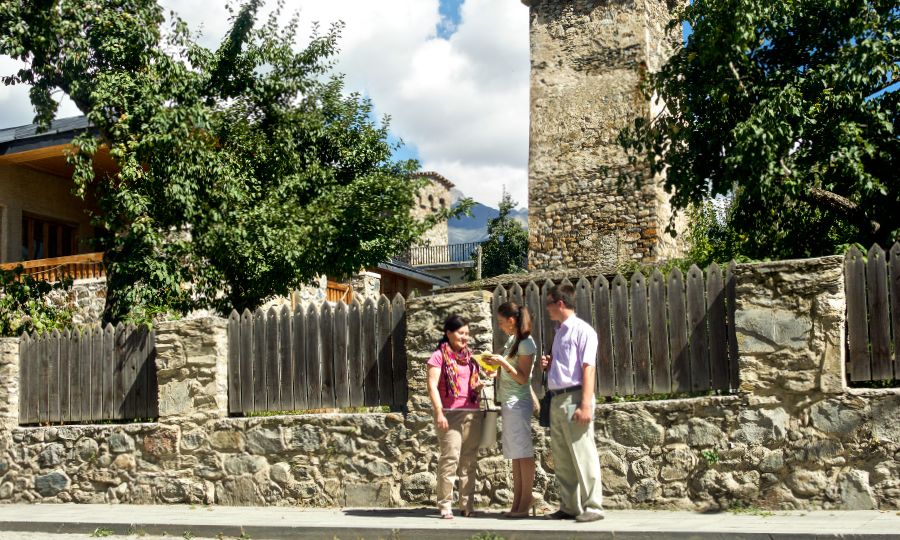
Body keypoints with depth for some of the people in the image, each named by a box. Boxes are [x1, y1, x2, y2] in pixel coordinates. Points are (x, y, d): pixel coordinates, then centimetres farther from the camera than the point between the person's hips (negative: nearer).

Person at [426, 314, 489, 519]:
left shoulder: (469, 357, 19)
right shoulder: (439, 356, 0)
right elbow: (432, 386, -7)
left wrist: (479, 386, 4)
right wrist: (439, 412, -17)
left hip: (472, 414, 6)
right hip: (450, 414, -6)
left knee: (469, 461, 6)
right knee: (450, 458, -10)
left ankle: (468, 505, 10)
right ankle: (445, 505, -4)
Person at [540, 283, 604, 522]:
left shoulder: (582, 330, -7)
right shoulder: (560, 332, 19)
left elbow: (588, 368, -14)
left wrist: (585, 405, -21)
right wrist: (548, 364, 8)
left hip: (573, 397, -9)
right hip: (556, 399, 9)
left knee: (582, 455, -7)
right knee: (561, 458, 10)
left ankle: (592, 506, -2)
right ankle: (569, 507, 16)